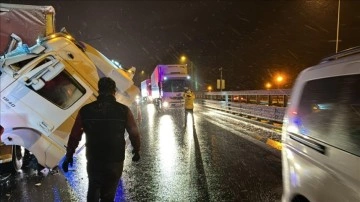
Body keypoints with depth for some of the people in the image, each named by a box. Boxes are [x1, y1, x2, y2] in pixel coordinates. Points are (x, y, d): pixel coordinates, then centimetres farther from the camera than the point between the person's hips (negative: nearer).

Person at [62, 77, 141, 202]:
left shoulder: (85, 110, -8)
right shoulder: (124, 110, -12)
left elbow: (74, 136, -4)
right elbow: (134, 133, -7)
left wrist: (69, 156, 10)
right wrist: (136, 151, 10)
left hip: (93, 160, 1)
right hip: (115, 161, -1)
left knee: (93, 190, 26)